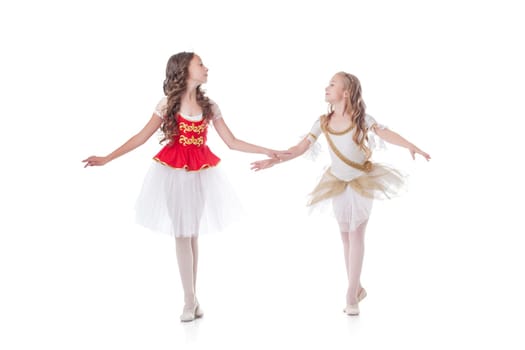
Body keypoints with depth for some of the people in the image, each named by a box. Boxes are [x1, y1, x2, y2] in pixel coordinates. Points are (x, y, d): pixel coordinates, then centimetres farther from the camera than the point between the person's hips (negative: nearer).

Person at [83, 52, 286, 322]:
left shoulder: (209, 106, 5)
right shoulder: (168, 104, -3)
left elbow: (232, 142, 7)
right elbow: (142, 137, -3)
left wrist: (267, 151, 1)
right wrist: (107, 158, -9)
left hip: (201, 173, 2)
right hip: (174, 172, -2)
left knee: (192, 234, 7)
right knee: (182, 234, 0)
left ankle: (192, 297, 14)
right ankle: (190, 299, 7)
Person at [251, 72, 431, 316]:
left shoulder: (361, 119, -15)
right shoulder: (323, 122, -5)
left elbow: (385, 133, -24)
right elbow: (302, 147, -1)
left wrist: (411, 146, -39)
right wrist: (274, 159, -9)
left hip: (362, 182, -4)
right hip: (338, 184, 4)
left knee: (356, 235, -5)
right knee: (346, 237, 9)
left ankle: (351, 294, -2)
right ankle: (357, 289, 21)